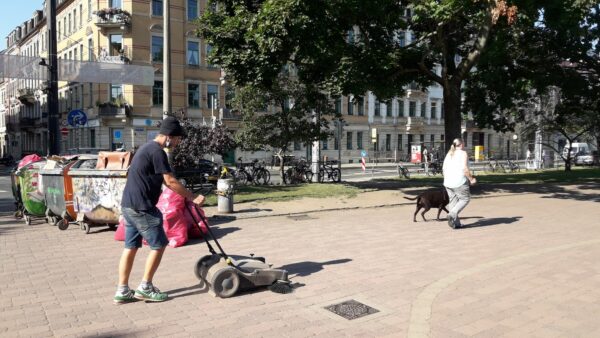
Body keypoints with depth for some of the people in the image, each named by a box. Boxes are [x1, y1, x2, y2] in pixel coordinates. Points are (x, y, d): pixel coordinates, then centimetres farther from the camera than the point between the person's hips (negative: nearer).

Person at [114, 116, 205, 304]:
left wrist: (186, 195, 17)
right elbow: (170, 182, -17)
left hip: (129, 205, 10)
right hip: (142, 207, -10)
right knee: (159, 245, 0)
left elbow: (163, 181, 20)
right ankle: (145, 288, 6)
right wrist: (193, 197, -10)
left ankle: (122, 291, 17)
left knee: (131, 247, 12)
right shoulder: (157, 152, -15)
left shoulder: (148, 148, 18)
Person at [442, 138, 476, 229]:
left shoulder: (449, 154, 13)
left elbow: (444, 168, 12)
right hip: (459, 182, -7)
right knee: (465, 198, 8)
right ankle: (452, 214, -10)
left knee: (453, 201, 12)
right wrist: (471, 179, -8)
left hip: (448, 182, 7)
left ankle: (456, 223, 12)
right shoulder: (463, 153, -7)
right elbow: (464, 168, -17)